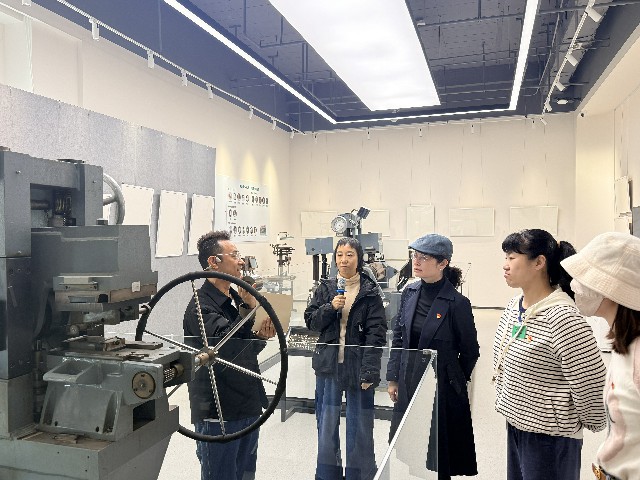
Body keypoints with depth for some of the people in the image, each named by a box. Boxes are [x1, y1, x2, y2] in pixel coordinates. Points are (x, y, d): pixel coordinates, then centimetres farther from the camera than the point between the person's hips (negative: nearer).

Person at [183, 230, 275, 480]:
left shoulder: (235, 298, 13)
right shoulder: (201, 305, -15)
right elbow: (227, 345, -26)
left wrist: (260, 337, -1)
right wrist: (248, 307, -25)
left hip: (247, 407, 9)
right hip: (218, 413, -8)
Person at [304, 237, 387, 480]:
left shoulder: (370, 291, -3)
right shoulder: (325, 288, 6)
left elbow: (376, 332, -8)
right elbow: (310, 321, 4)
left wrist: (370, 369, -15)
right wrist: (330, 307, -13)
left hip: (357, 366, -2)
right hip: (329, 365, 3)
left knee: (359, 426, 5)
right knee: (327, 423, 10)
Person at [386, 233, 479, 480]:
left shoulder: (457, 303, -16)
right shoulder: (409, 292, -1)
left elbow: (470, 351, -4)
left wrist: (454, 380, 8)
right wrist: (393, 378, 7)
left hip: (441, 386, -5)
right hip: (409, 384, 5)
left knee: (437, 458, 9)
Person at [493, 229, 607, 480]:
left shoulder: (562, 316, -25)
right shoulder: (514, 306, 1)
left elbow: (589, 380, -21)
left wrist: (593, 423, -8)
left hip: (550, 435, -7)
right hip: (515, 423, 8)